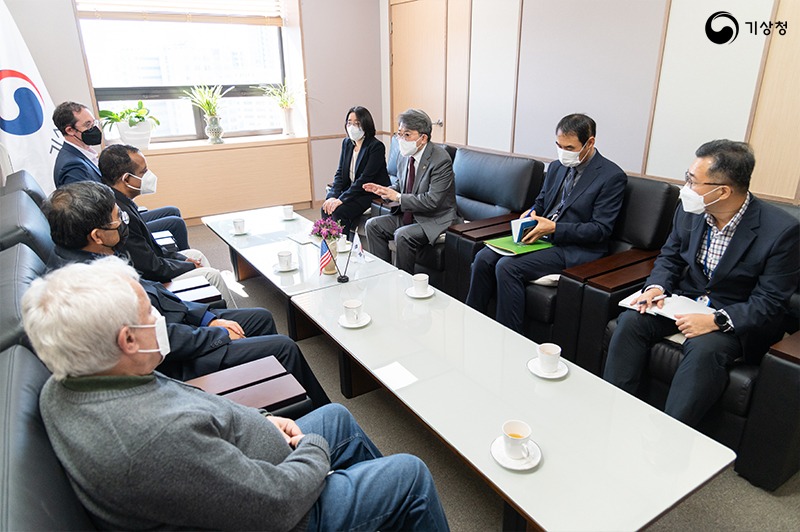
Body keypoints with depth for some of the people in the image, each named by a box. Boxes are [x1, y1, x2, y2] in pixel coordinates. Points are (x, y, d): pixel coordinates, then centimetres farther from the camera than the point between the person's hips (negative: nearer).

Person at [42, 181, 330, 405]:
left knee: (262, 318, 15)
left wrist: (206, 315, 4)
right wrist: (220, 334, -12)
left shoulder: (99, 254, -2)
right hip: (172, 362, -10)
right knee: (284, 348, -9)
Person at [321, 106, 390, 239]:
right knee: (326, 208, -15)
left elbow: (365, 179, -21)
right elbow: (340, 173, 7)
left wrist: (341, 199, -25)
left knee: (339, 211, -26)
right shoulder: (346, 143, 9)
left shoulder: (376, 147, -15)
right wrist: (333, 196, -11)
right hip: (351, 190, 7)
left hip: (371, 192, -7)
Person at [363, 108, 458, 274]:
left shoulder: (440, 160, -21)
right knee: (373, 225, -3)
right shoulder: (405, 155, 4)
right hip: (408, 214, 8)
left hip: (435, 220, -8)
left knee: (402, 235, -30)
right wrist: (385, 190, -3)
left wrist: (398, 197, -21)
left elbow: (432, 201, -26)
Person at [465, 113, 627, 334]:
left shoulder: (612, 176, -7)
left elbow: (600, 229, -12)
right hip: (540, 236, 7)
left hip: (576, 248, -7)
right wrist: (531, 214, -1)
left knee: (508, 266, -28)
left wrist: (554, 228, -21)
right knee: (484, 258, -14)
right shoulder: (557, 167, 14)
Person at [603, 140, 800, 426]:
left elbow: (769, 303, -16)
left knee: (704, 348, -34)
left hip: (738, 317, -4)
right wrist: (656, 287, -11)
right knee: (631, 321, -19)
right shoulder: (689, 211, -4)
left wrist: (717, 320, -30)